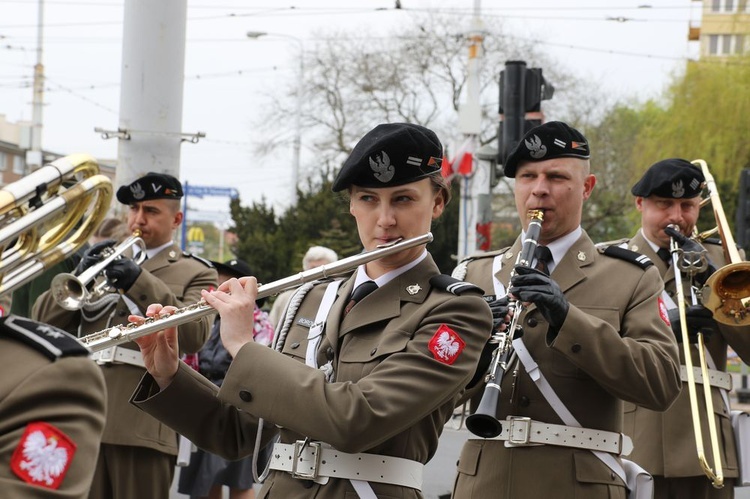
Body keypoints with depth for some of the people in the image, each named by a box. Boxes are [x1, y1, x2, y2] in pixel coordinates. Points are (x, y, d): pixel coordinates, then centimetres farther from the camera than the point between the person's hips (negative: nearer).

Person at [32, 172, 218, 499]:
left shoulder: (194, 273, 10)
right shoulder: (103, 259, 22)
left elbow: (194, 334, -10)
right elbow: (44, 320, 12)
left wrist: (140, 282, -18)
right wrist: (80, 275, -6)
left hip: (143, 424, -4)